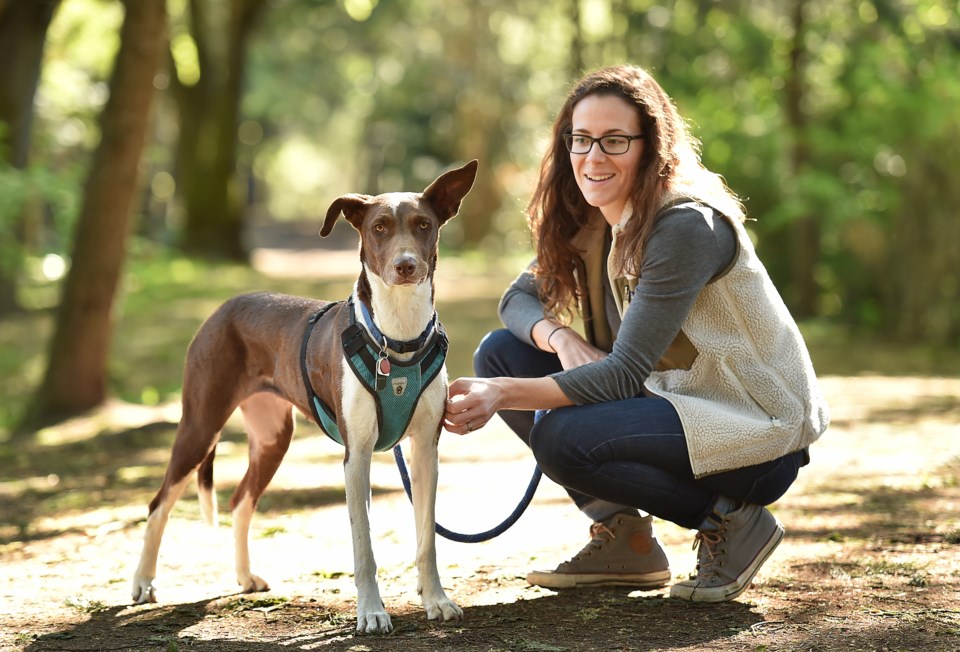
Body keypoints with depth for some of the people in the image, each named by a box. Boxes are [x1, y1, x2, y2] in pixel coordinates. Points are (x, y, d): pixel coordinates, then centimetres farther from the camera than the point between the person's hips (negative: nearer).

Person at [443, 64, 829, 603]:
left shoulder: (687, 225, -22)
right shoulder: (590, 222, 4)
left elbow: (624, 372, -25)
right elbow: (519, 299, 8)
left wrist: (504, 395, -33)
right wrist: (559, 337, -15)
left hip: (758, 431, -9)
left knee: (561, 434, -29)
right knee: (501, 351, 0)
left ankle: (730, 522, -8)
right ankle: (622, 537, 4)